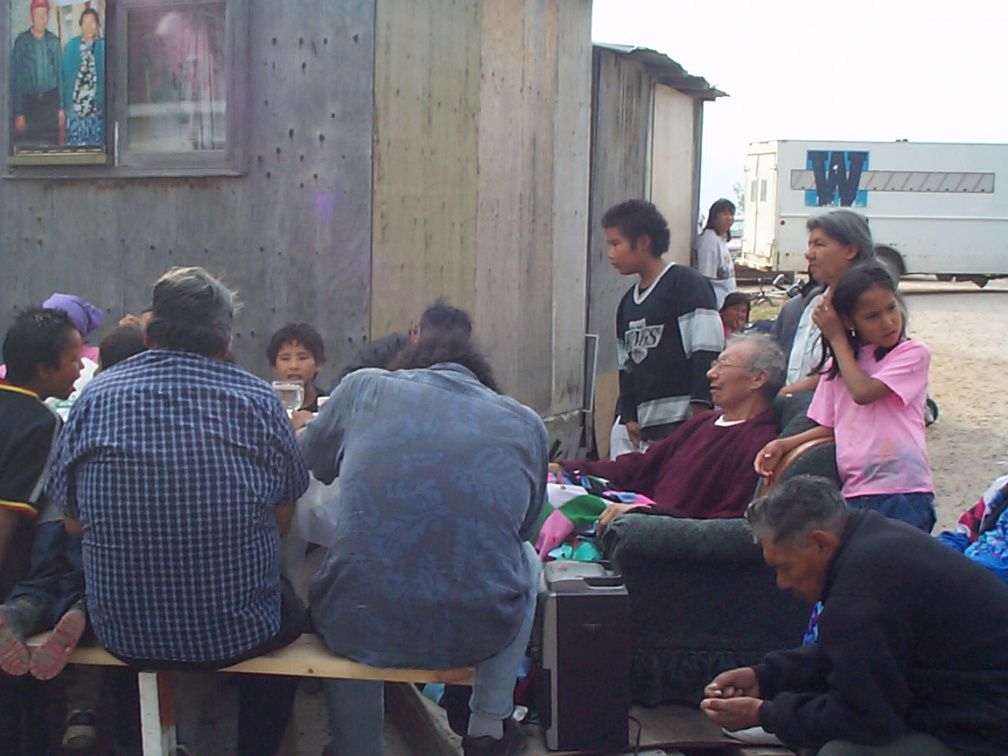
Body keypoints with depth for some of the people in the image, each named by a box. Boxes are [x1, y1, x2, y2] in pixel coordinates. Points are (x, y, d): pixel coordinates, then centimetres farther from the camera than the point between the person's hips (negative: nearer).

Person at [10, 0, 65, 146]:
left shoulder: (53, 41, 7)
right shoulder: (21, 42, 0)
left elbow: (60, 74, 11)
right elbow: (15, 79, -1)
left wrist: (61, 107, 5)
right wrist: (18, 113, -6)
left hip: (51, 101, 2)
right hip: (29, 101, -2)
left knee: (52, 143, -1)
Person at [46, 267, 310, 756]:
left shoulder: (95, 398, -7)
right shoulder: (259, 400, -10)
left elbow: (73, 521, 3)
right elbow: (282, 522, 0)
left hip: (122, 636, 2)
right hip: (238, 636, -1)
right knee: (290, 614, 31)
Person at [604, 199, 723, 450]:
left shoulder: (684, 282, -6)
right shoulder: (628, 302, 18)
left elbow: (707, 351, -13)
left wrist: (700, 410, -17)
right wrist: (629, 417, 15)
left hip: (686, 421, -7)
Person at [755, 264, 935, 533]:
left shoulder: (913, 354, -2)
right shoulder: (837, 363, 14)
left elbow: (863, 392, -15)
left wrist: (837, 338, -3)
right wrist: (783, 444, 4)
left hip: (904, 493, -4)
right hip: (853, 494, 4)